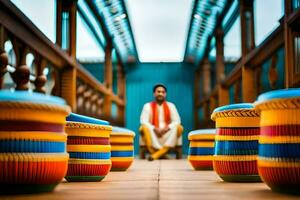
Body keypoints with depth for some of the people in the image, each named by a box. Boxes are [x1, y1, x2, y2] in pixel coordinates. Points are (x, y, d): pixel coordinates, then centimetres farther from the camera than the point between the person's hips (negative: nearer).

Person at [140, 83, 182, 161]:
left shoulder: (171, 106, 12)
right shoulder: (148, 106, 7)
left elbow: (177, 121, 3)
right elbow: (143, 121, -3)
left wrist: (166, 128, -17)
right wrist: (155, 129, -20)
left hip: (167, 133, 1)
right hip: (153, 133, -1)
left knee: (178, 128, -30)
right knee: (145, 128, -33)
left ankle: (157, 154, -38)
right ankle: (162, 154, -35)